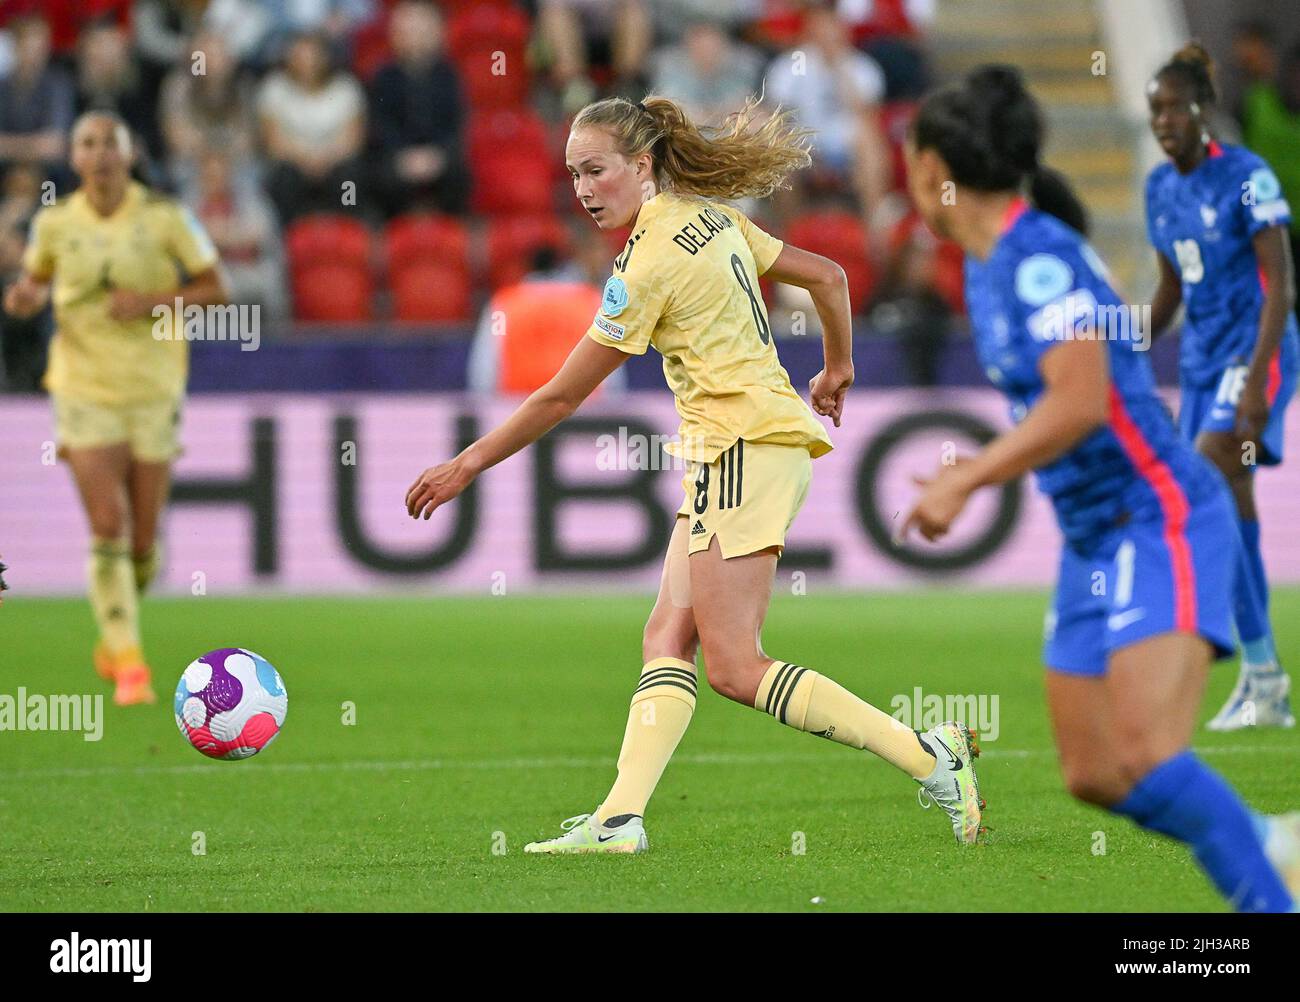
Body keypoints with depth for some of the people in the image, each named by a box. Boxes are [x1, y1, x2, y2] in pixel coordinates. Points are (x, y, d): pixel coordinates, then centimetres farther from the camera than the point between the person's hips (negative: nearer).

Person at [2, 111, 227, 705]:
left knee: (142, 540, 6)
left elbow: (215, 291, -2)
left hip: (153, 389, 0)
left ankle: (112, 634, 35)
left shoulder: (164, 218, -5)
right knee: (108, 527, -15)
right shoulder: (55, 223, -1)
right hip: (84, 389, 0)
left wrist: (152, 302, -18)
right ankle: (128, 665, -11)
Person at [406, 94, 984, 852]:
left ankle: (931, 758, -11)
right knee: (668, 638, 2)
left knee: (735, 669, -11)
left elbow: (563, 397, -10)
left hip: (747, 443, -10)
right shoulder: (714, 217, 11)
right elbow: (828, 277, 20)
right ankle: (621, 818, -7)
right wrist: (837, 371, 35)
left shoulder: (650, 263, -14)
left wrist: (467, 466, -1)